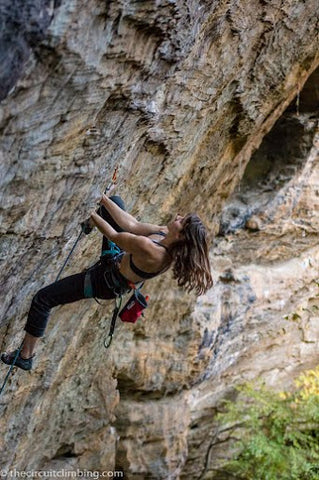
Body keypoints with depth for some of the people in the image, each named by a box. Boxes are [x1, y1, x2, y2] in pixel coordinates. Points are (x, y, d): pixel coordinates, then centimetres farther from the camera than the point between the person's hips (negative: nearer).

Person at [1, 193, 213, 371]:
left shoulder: (149, 250, -42)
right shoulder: (168, 236, -19)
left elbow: (114, 236, -27)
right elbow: (132, 225, -13)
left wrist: (95, 216, -11)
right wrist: (104, 199, -14)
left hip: (106, 280, -8)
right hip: (120, 258, 8)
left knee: (42, 299, 0)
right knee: (115, 200, 10)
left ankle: (26, 356, 19)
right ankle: (90, 227, 41)